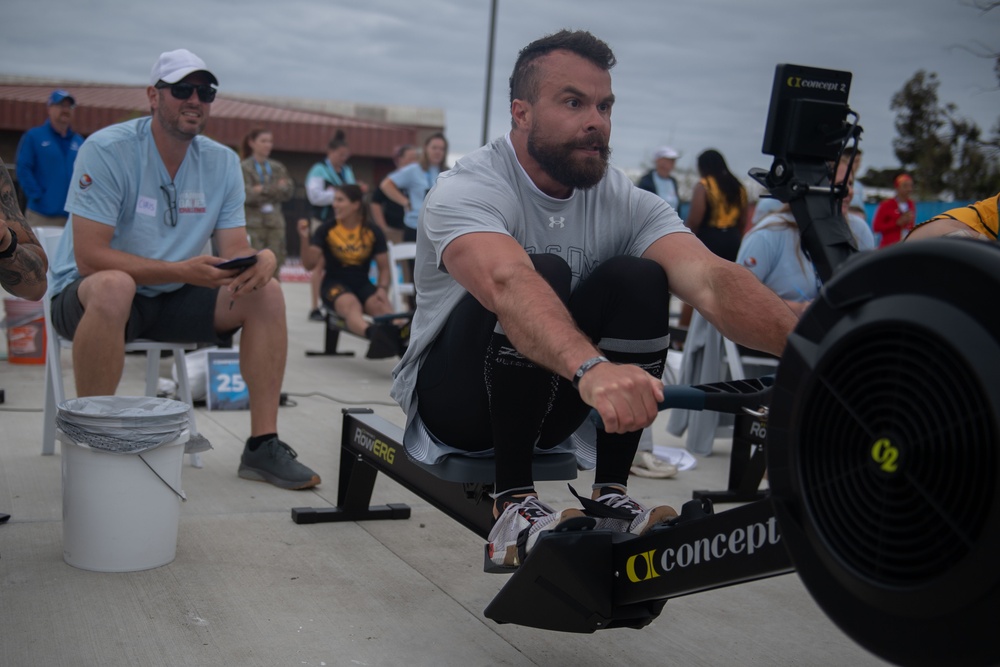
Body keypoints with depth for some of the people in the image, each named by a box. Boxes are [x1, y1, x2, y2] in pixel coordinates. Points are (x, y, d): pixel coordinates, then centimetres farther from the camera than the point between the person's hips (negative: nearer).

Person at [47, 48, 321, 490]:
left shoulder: (222, 163, 0)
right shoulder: (107, 150, -16)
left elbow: (235, 251, -2)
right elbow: (89, 257, -23)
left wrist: (261, 259, -28)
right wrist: (182, 270, -32)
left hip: (172, 302, 6)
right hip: (88, 295, -5)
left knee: (266, 293, -13)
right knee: (114, 287, -39)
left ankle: (263, 446, -9)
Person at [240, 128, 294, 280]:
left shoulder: (278, 167, 12)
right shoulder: (243, 167, -3)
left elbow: (288, 191, 1)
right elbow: (248, 195, -13)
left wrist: (263, 190, -11)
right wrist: (275, 188, -11)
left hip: (275, 221, 5)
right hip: (253, 222, -5)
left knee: (275, 266, 5)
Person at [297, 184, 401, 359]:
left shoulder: (373, 232, 2)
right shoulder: (326, 229, -2)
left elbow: (384, 267, 6)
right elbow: (309, 264, -7)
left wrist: (383, 288, -13)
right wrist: (305, 239, -22)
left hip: (363, 285, 3)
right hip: (335, 284, -3)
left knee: (381, 305, -32)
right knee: (351, 305, -37)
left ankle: (399, 333, -61)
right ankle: (372, 332, -70)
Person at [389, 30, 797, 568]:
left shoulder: (625, 203, -8)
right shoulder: (467, 191, -21)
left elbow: (710, 279, -26)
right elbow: (506, 282, -45)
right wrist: (591, 367, -63)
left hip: (541, 409, 5)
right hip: (452, 398, -4)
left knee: (638, 279, -20)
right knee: (543, 276, -31)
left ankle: (610, 496, -13)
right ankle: (513, 507, -24)